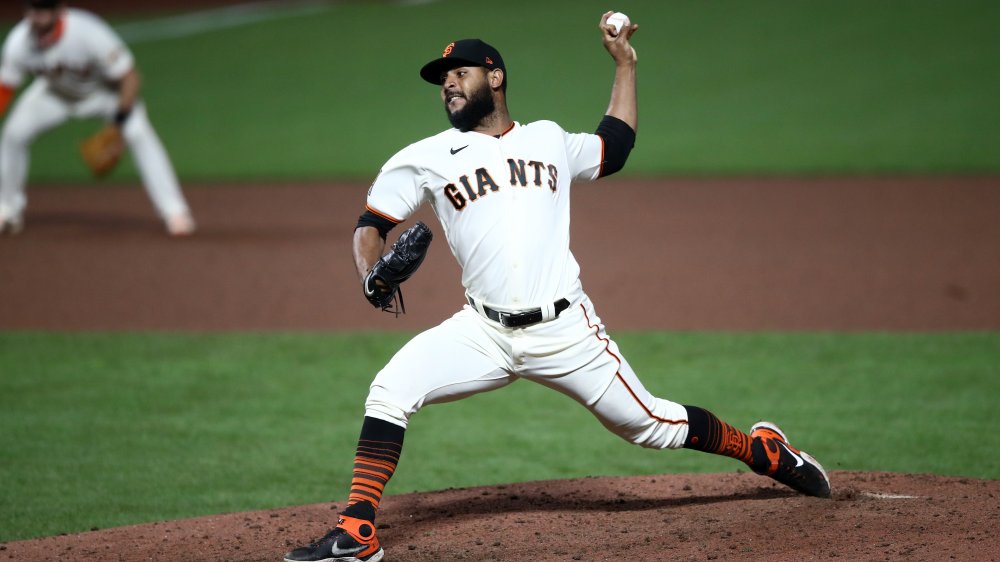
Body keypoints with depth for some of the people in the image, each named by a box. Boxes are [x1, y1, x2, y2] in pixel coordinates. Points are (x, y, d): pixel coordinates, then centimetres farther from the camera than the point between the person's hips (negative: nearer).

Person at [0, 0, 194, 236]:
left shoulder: (88, 32, -38)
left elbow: (129, 77, -33)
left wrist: (120, 121, -39)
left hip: (105, 90, -4)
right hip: (53, 93, 4)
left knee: (139, 135, -25)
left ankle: (175, 213, -21)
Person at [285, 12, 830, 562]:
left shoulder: (549, 140, 14)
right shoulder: (427, 158, 7)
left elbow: (616, 147, 31)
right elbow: (371, 225, 6)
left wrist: (625, 62, 29)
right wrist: (373, 277, -15)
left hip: (566, 331, 0)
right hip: (483, 332, 0)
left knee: (648, 422, 5)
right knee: (389, 390, -21)